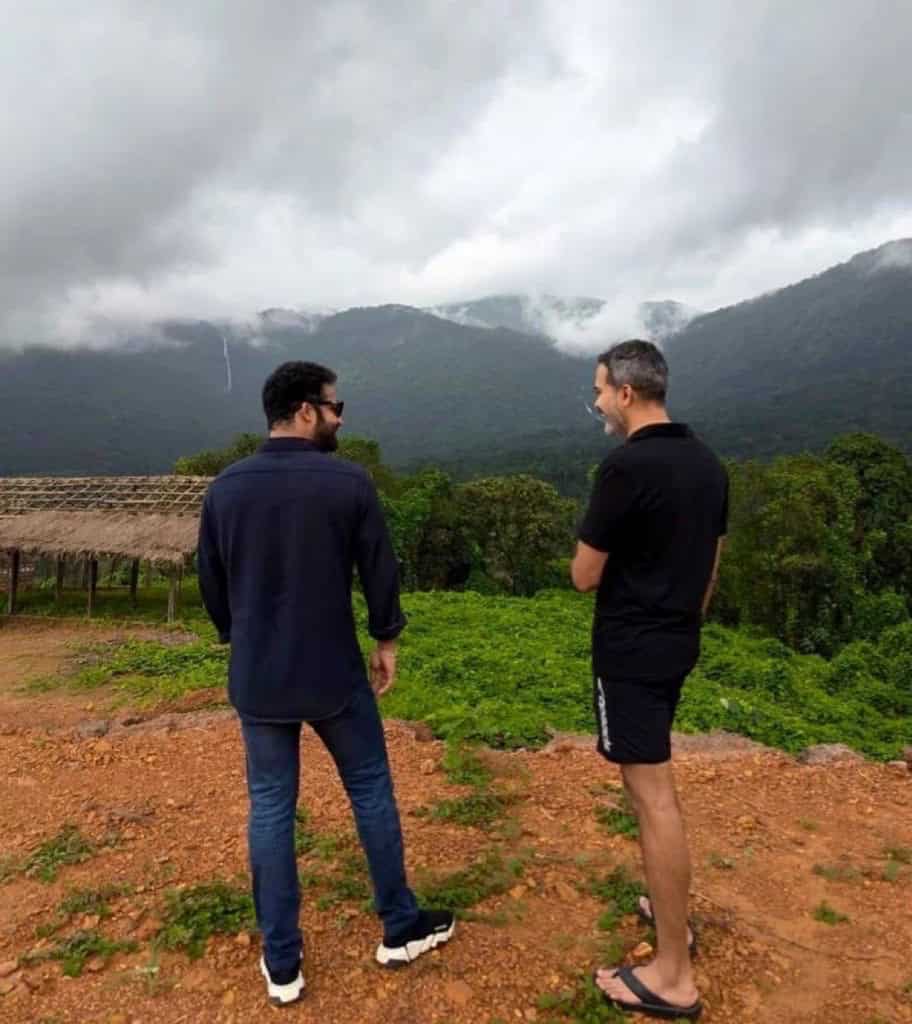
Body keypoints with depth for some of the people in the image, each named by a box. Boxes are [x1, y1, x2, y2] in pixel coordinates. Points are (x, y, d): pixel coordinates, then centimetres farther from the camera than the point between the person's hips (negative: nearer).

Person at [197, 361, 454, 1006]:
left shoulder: (225, 488, -2)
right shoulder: (348, 481, -13)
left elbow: (212, 586, 6)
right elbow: (380, 572, -8)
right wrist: (387, 641, 8)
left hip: (256, 678, 3)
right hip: (334, 672, -3)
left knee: (270, 809, 13)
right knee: (371, 792, 15)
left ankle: (282, 964, 26)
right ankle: (401, 929, 31)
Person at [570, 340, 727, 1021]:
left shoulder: (626, 466, -20)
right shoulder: (707, 463, 6)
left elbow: (583, 576, -14)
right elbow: (711, 566, 13)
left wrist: (602, 552, 7)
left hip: (631, 651, -9)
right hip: (676, 645, 9)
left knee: (654, 798, -1)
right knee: (654, 784, 23)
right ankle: (671, 912, 37)